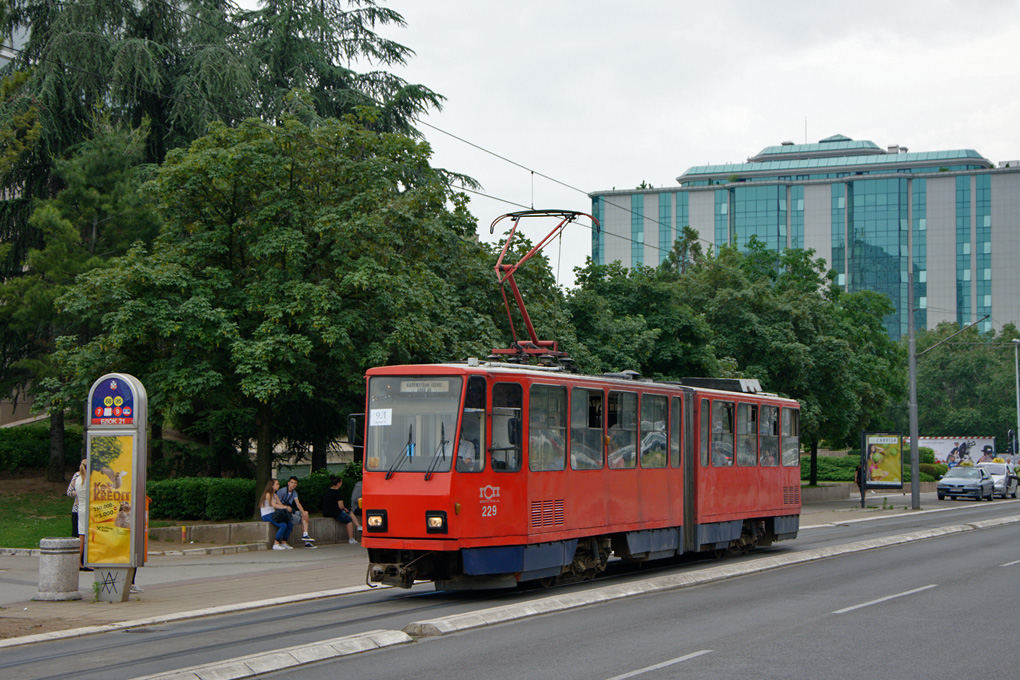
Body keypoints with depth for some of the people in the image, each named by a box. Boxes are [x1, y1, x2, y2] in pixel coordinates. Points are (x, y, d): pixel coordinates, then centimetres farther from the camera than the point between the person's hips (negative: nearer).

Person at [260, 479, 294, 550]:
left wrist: (287, 507, -13)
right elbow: (274, 505, -22)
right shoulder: (267, 494, -12)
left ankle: (284, 543, 1)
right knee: (283, 525, -27)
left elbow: (280, 504, 9)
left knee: (290, 525, -5)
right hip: (266, 516, -9)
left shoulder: (275, 495, 17)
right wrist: (286, 507, -29)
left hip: (273, 515, 9)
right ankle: (276, 544, -22)